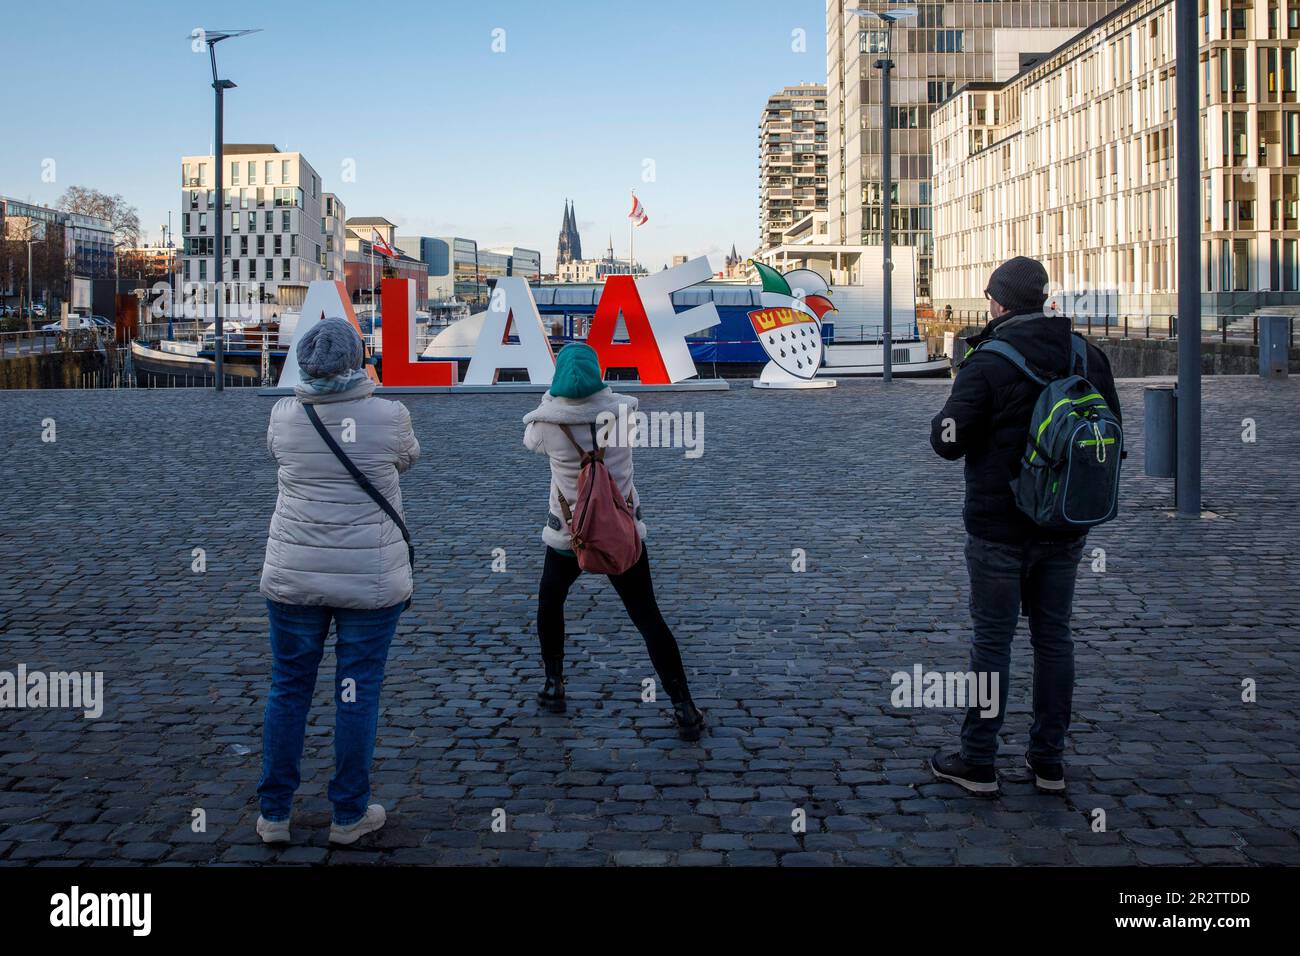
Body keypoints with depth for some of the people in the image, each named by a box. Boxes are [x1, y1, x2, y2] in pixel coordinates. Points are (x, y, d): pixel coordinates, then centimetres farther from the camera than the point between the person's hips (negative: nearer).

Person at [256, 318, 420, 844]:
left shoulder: (284, 416, -5)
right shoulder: (389, 416, -11)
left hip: (293, 577, 2)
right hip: (371, 579, -2)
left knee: (288, 689, 13)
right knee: (357, 695, 8)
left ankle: (274, 814, 21)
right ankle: (349, 815, 19)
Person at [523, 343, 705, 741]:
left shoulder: (548, 421, -14)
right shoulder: (622, 409, -9)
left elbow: (530, 440, 11)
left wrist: (549, 398, 24)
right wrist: (592, 389, 26)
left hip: (568, 534, -1)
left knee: (550, 600, 26)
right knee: (647, 616, 4)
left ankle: (554, 686, 30)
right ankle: (684, 709, 0)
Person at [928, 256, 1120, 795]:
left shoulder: (987, 363, -15)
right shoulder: (1088, 357, 4)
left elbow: (948, 441, -16)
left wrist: (944, 419, 5)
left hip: (999, 529, -5)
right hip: (1065, 528, 5)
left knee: (992, 639, 2)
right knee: (1053, 636, 12)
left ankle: (977, 762, 11)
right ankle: (1048, 761, 19)